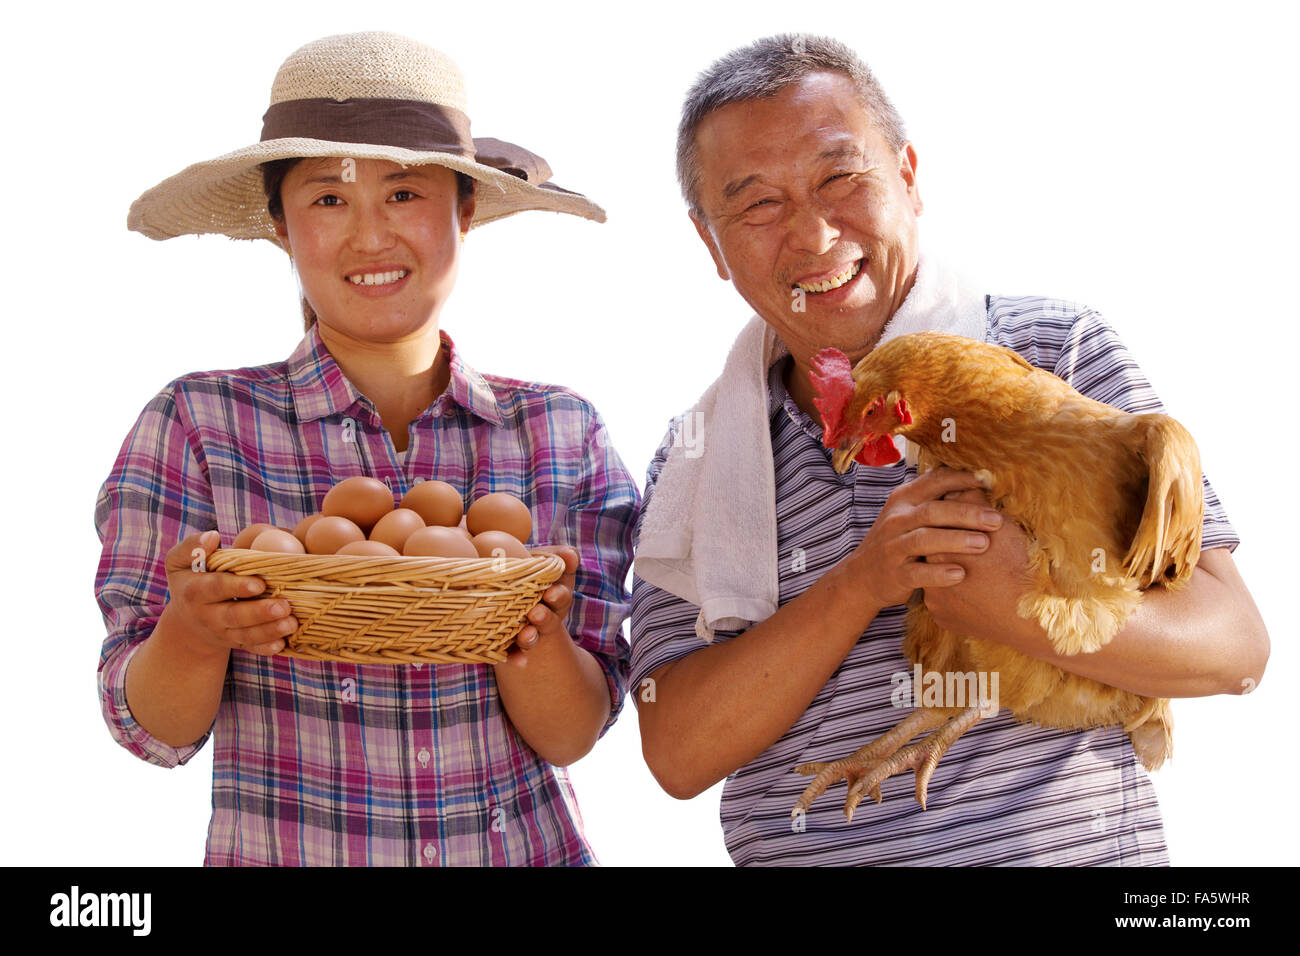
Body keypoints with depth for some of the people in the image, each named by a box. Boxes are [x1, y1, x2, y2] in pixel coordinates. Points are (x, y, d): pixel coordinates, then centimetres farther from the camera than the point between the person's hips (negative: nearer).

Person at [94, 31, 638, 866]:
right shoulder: (197, 425, -9)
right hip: (283, 853, -1)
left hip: (526, 847, 1)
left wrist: (534, 633, -25)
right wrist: (193, 633, -26)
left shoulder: (565, 435, -5)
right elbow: (155, 731, -6)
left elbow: (571, 736, -6)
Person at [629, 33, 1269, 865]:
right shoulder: (692, 466, 3)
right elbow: (678, 752, -6)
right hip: (802, 850, 1)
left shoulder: (1058, 350, -3)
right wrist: (860, 584, -19)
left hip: (1071, 844, 0)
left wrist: (1026, 609, -24)